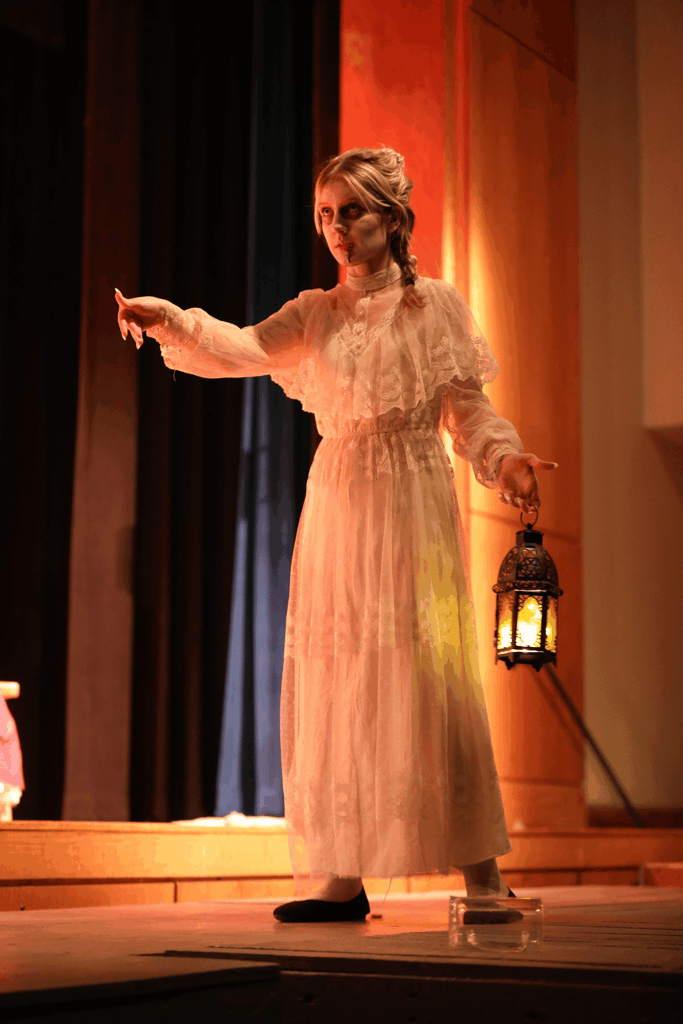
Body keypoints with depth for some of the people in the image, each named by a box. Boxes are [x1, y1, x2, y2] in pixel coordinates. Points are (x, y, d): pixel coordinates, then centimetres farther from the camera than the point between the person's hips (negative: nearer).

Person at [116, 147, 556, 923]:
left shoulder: (435, 305, 5)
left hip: (411, 508, -4)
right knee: (333, 686, 2)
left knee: (425, 681, -11)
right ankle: (344, 879, 7)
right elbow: (238, 350, -2)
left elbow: (468, 410, 2)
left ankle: (481, 873, -5)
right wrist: (169, 321, -20)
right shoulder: (315, 315, 14)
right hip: (335, 508, 4)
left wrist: (506, 458, -18)